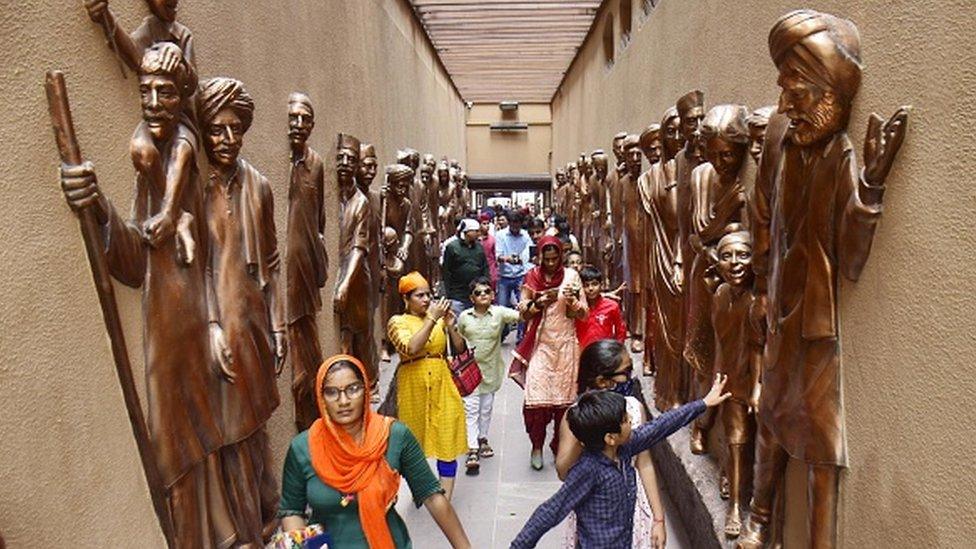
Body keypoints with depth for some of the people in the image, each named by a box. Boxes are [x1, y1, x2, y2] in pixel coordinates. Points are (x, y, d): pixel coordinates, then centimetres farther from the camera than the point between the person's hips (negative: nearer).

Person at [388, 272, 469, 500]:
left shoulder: (438, 318, 5)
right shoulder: (398, 322, -4)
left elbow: (460, 347, 5)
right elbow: (411, 348, -22)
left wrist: (450, 325, -10)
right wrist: (432, 319, -21)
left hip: (442, 384, 2)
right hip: (413, 387, -2)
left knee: (447, 440, 1)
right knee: (415, 444, 13)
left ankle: (446, 499, 9)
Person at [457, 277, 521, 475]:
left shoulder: (499, 313, -9)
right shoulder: (464, 317, -6)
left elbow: (519, 316, -24)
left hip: (490, 369, 1)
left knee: (486, 408, 17)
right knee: (471, 410, -3)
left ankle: (482, 439, 38)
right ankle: (472, 450, 1)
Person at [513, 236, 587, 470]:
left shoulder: (571, 276, 0)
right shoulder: (532, 277, 2)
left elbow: (583, 313, -1)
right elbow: (523, 312, 3)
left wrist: (572, 301, -21)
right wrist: (538, 303, -17)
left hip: (565, 344, 0)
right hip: (540, 344, 0)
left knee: (564, 396, 5)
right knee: (536, 397, -6)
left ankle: (559, 445, 24)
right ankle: (537, 446, 11)